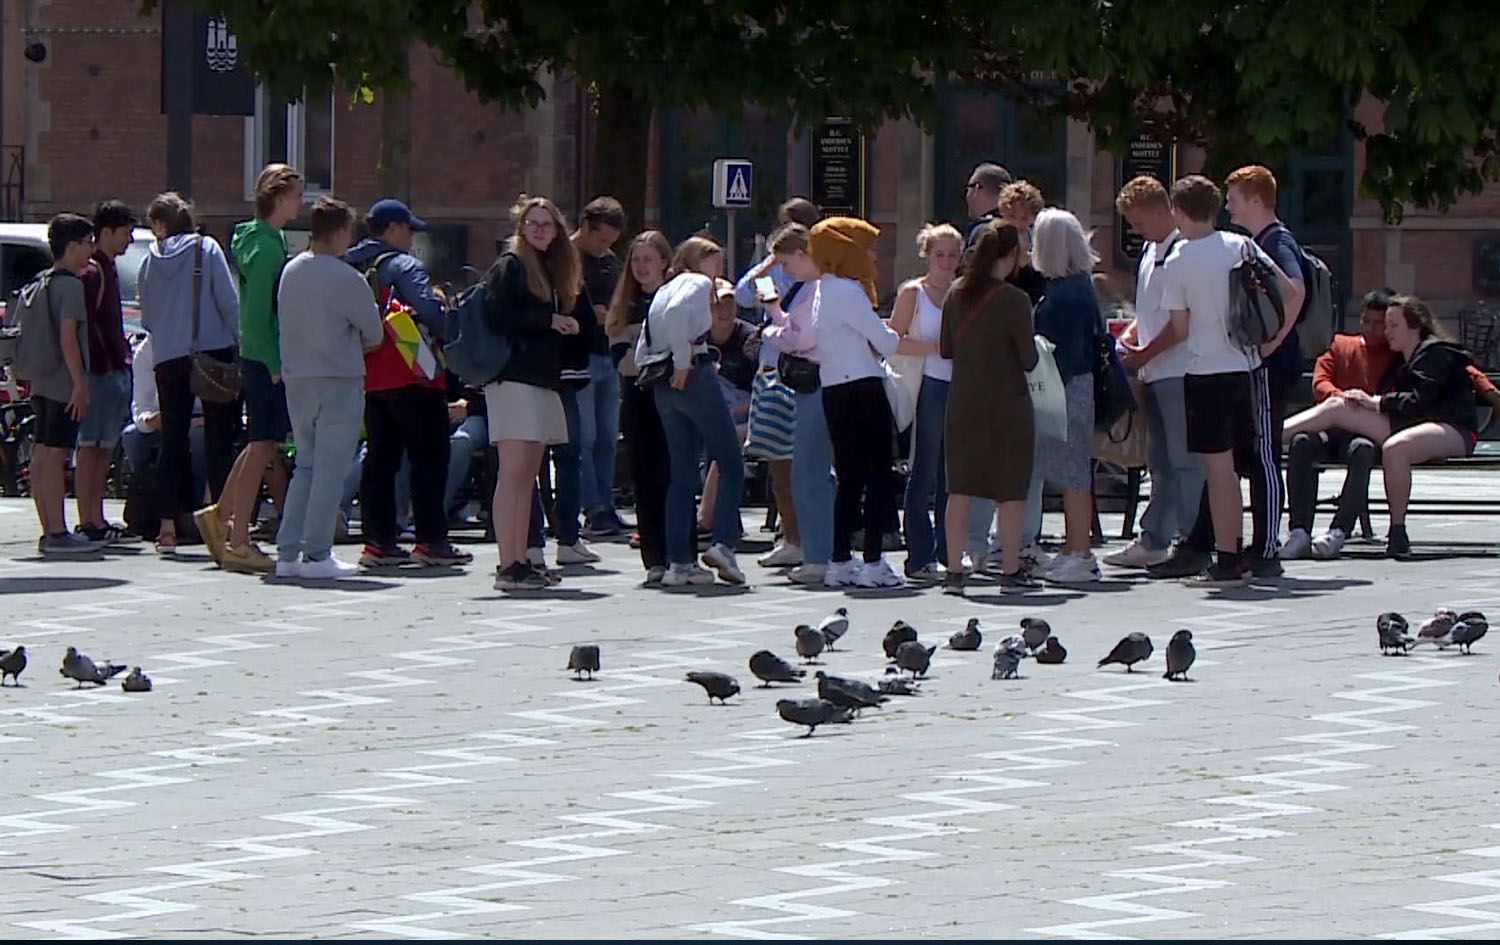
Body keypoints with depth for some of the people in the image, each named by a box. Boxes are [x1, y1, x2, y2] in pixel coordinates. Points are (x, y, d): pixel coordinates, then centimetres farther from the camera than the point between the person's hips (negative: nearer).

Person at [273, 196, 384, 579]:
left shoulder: (290, 272, 6)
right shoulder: (347, 280, -14)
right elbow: (374, 335, -6)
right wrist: (358, 343, 17)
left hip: (296, 378, 7)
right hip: (338, 379, -7)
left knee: (306, 465, 15)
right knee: (330, 468, -2)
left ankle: (288, 552, 10)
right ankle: (317, 554, -5)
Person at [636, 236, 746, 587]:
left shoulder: (663, 291, 22)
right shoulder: (697, 283, -1)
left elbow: (641, 353, 17)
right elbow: (676, 313, -24)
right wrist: (683, 361, -18)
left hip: (663, 387, 8)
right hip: (694, 377, -8)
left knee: (682, 473, 10)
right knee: (730, 464, -3)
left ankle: (678, 561, 6)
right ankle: (723, 543, -18)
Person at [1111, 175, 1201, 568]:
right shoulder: (1150, 249, 17)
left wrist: (1145, 353, -12)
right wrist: (1132, 333, 11)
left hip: (1178, 371, -10)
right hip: (1155, 373, 10)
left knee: (1185, 458, -7)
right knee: (1160, 460, 14)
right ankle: (1154, 540, 19)